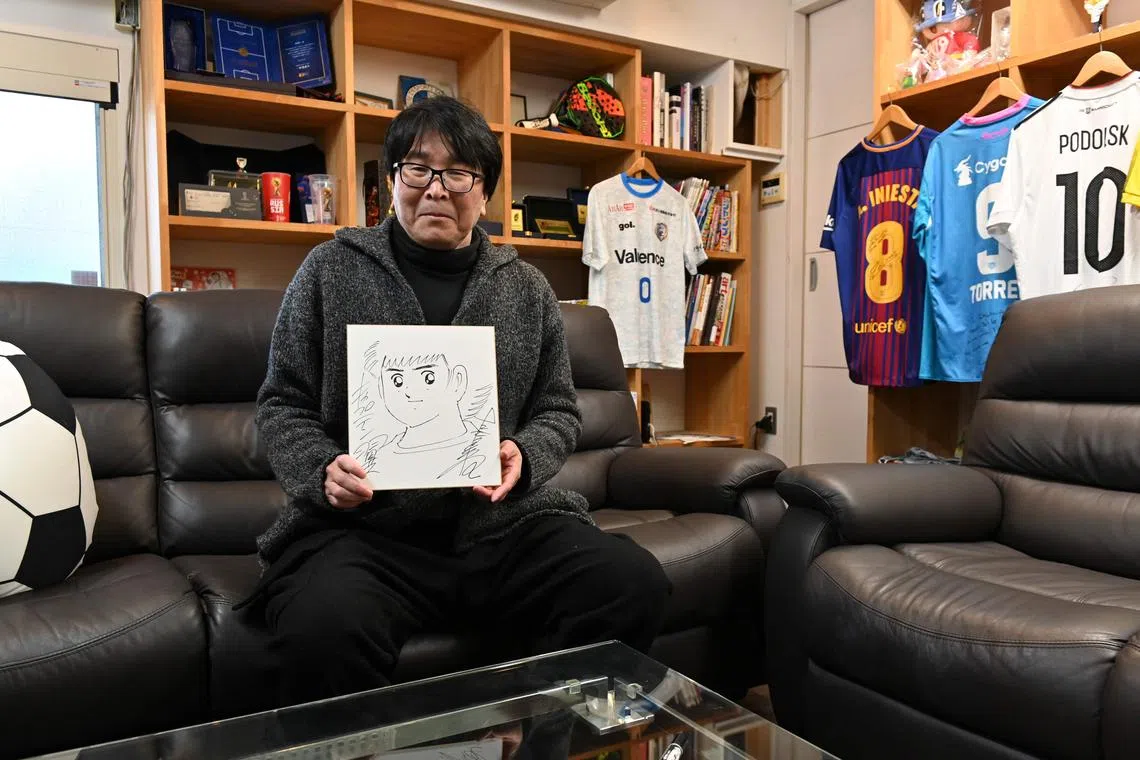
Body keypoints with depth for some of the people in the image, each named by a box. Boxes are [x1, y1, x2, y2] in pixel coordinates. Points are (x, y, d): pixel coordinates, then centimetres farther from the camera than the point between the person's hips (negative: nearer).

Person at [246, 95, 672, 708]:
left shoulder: (526, 288, 14)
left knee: (637, 586, -22)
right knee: (326, 632, -35)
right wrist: (323, 469, -10)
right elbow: (283, 403, 10)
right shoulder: (331, 270, 9)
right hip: (361, 527, -2)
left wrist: (525, 455, -6)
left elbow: (558, 409, 16)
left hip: (505, 520, 3)